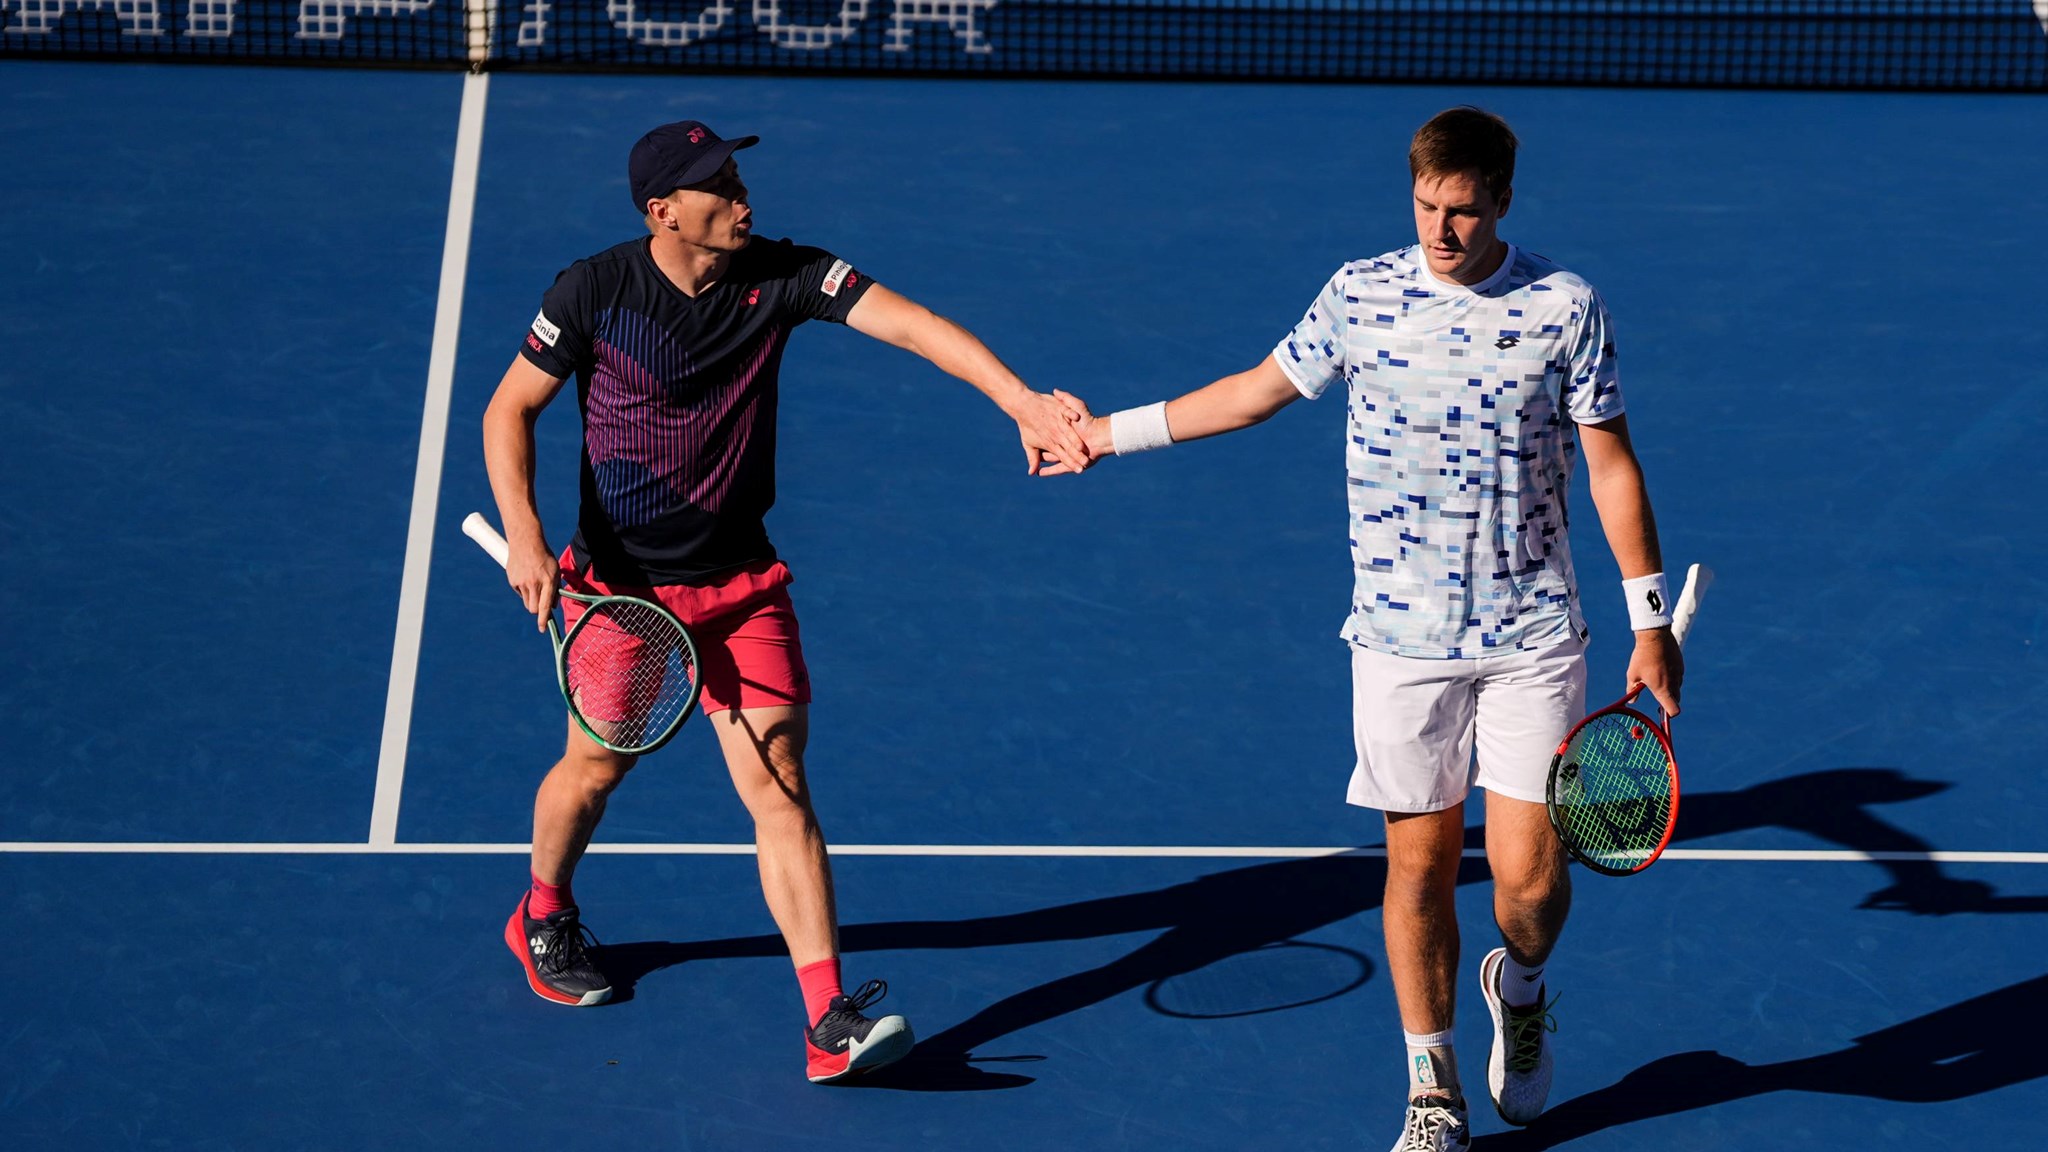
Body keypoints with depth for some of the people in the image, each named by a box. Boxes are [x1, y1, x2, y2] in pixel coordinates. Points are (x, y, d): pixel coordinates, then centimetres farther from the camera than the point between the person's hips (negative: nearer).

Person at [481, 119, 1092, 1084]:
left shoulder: (781, 276, -10)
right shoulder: (594, 294, -14)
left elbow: (911, 325, -21)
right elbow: (510, 408, -4)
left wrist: (1024, 404, -34)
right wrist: (522, 532, -18)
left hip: (742, 586, 1)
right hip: (620, 583, -1)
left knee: (781, 785, -8)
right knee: (598, 766, 15)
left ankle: (829, 1022, -12)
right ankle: (544, 917, 48)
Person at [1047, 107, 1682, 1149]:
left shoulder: (1564, 308, -4)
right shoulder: (1360, 295, 0)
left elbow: (1611, 465, 1)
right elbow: (1259, 390, 15)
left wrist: (1652, 623, -1)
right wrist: (1109, 431, 19)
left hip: (1532, 638, -1)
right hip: (1401, 636, 1)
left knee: (1528, 876, -4)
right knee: (1420, 863, 4)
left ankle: (1522, 987, 31)